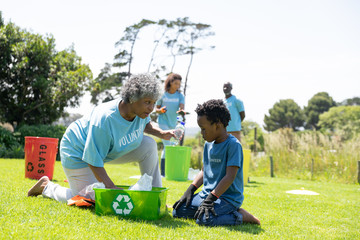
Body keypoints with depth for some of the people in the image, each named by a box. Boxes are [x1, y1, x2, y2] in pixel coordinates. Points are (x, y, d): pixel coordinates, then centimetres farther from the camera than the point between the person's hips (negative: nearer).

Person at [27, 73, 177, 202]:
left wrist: (161, 133, -7)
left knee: (149, 145, -11)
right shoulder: (105, 119, -39)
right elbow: (93, 161, -33)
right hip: (78, 153, -7)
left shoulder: (141, 111, -16)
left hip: (111, 150, 7)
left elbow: (145, 124, 13)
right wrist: (111, 187, -38)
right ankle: (46, 186, 16)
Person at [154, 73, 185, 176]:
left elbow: (181, 107, -12)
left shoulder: (180, 96, 4)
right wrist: (160, 110, -16)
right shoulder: (162, 95, -1)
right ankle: (163, 172, -10)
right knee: (167, 146, -13)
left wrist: (181, 110, -35)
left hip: (173, 124, 4)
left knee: (167, 147, 11)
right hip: (163, 122, -4)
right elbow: (156, 109, 7)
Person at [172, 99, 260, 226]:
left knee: (204, 219, -32)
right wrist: (190, 190, 4)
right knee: (178, 211, -2)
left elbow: (230, 177, -21)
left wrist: (210, 199, -25)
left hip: (228, 198, -8)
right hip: (207, 193, 9)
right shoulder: (208, 144, 11)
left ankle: (242, 216, -9)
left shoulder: (233, 144, -15)